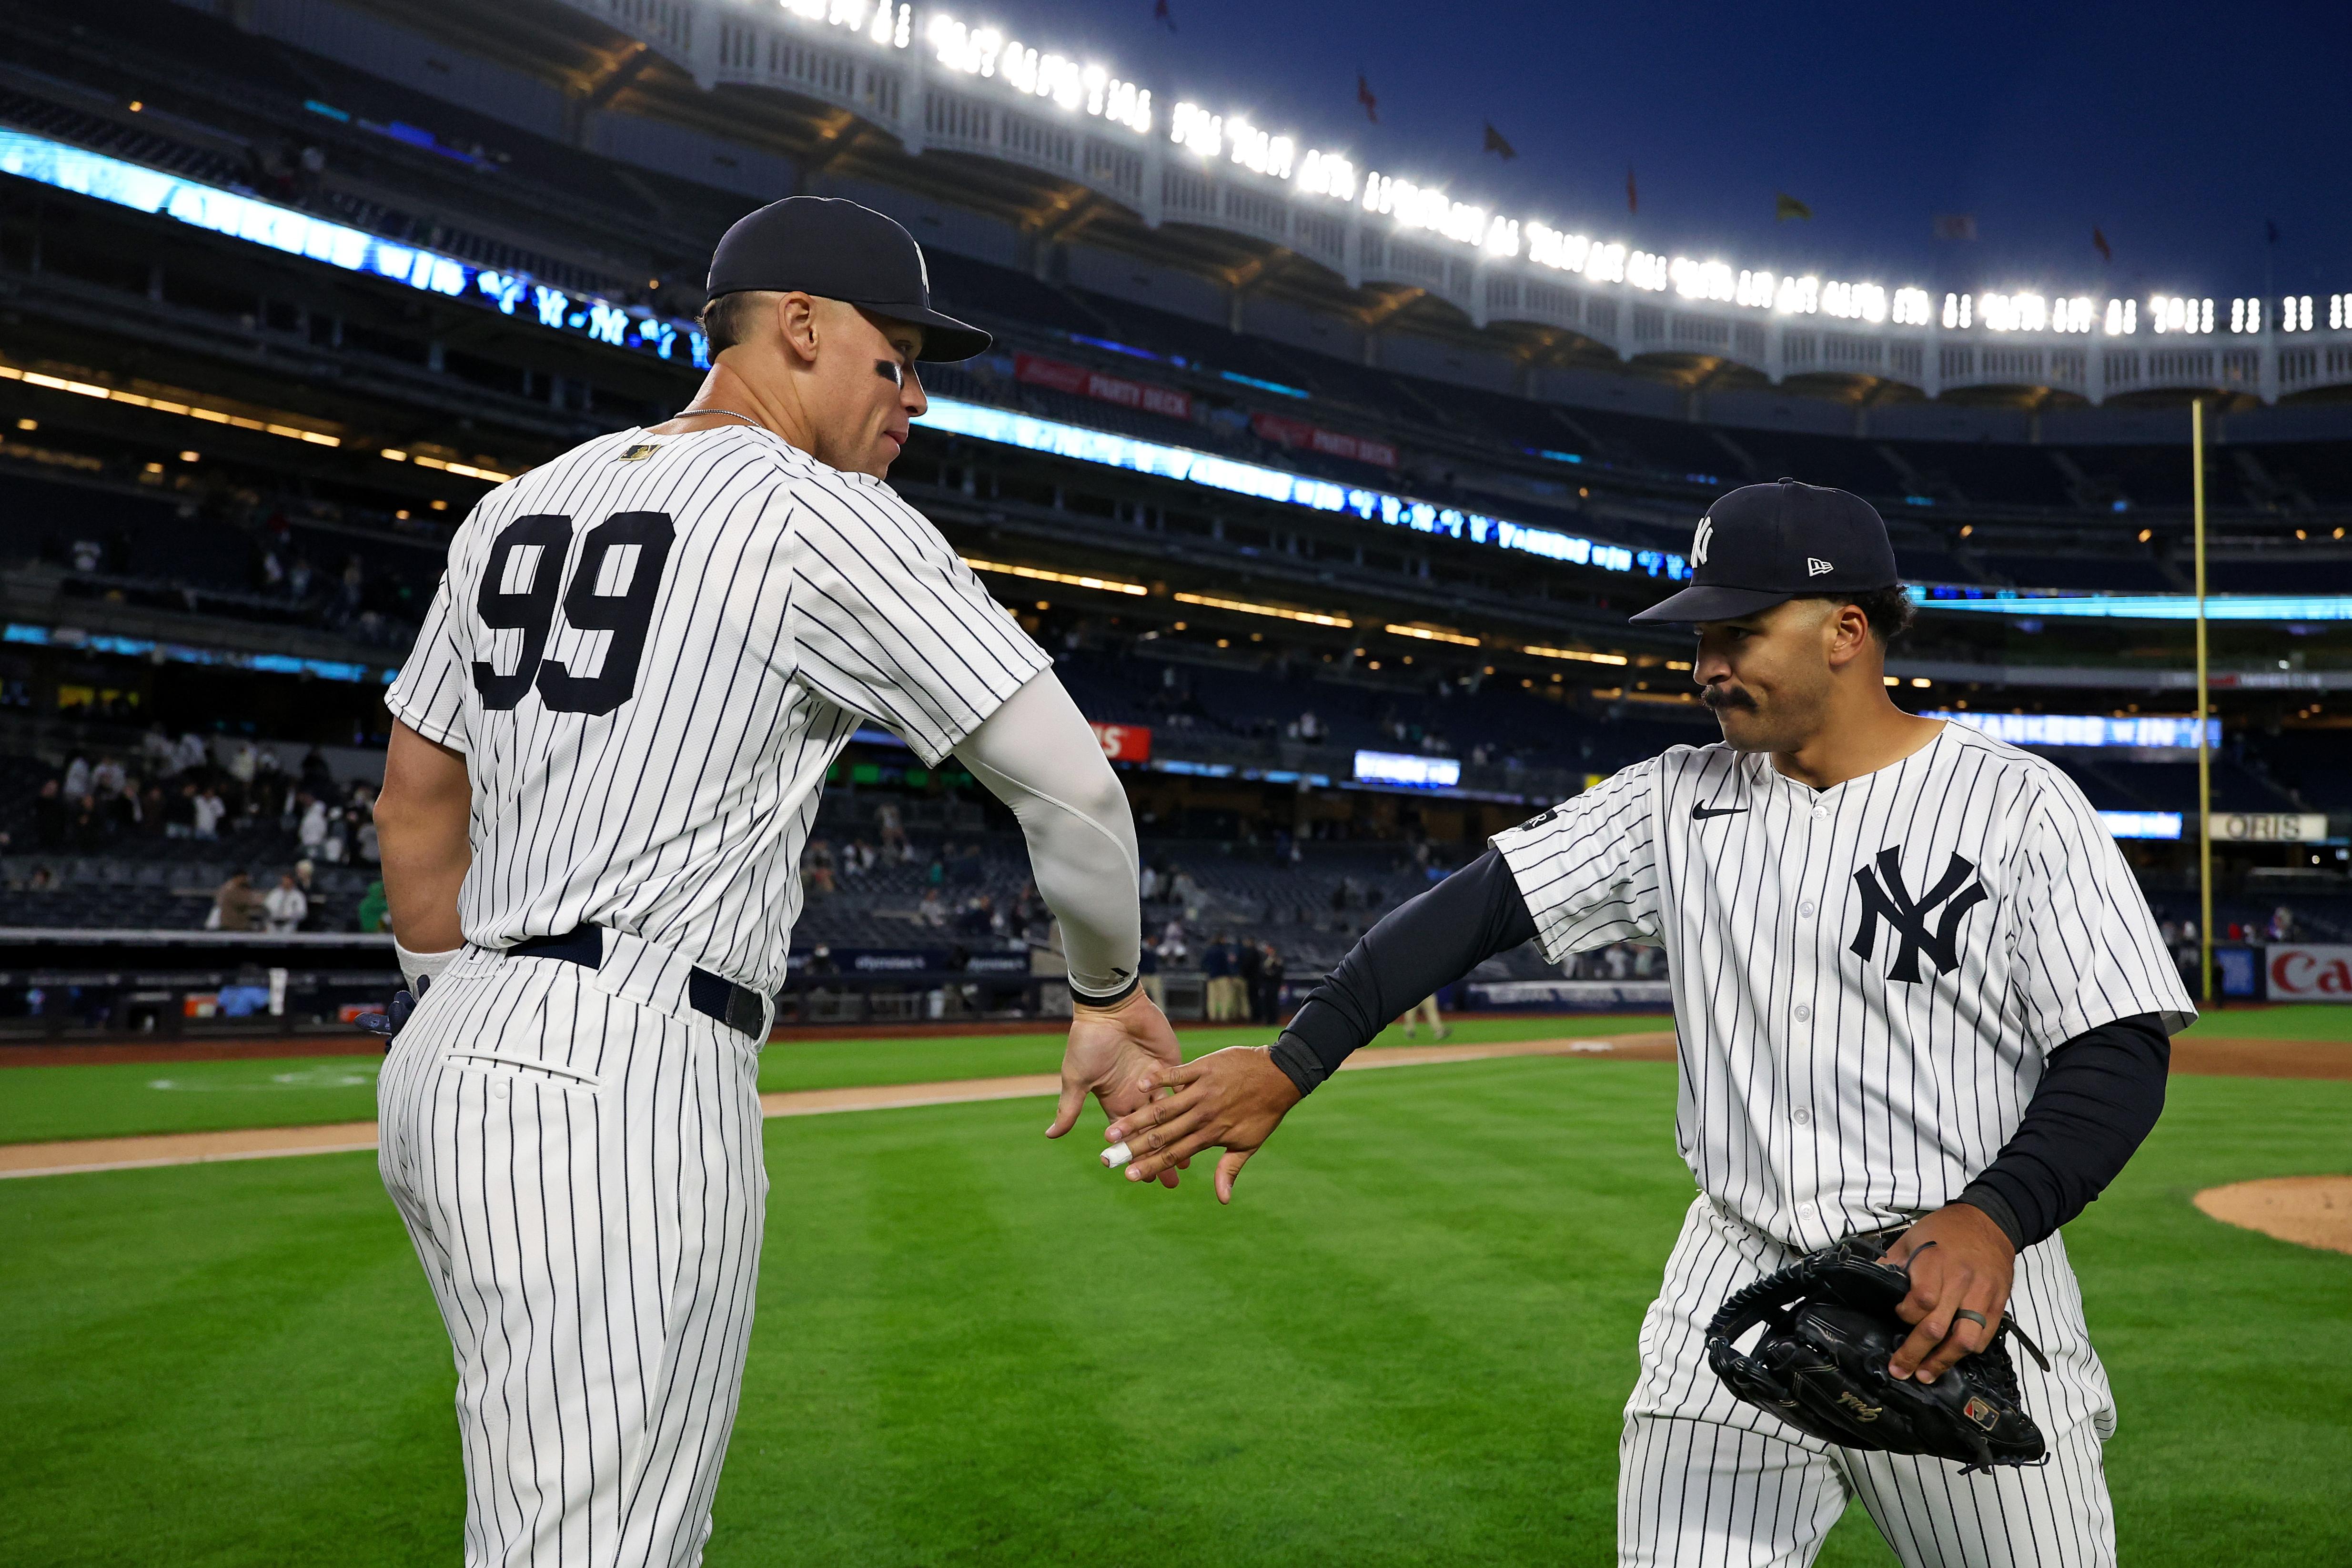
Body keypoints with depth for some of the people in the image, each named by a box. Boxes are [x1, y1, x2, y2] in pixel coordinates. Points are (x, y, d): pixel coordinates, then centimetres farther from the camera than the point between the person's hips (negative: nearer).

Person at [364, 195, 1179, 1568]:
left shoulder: (519, 506, 15)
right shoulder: (832, 521, -8)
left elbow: (413, 810, 20)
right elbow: (1074, 789, -11)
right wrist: (1111, 992, 6)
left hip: (448, 1057, 9)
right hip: (629, 1082, -9)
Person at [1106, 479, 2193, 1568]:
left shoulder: (2018, 804, -5)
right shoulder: (1681, 799, 5)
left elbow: (2122, 1055, -8)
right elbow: (1483, 902, -2)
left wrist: (1995, 1218, -25)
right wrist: (1293, 1061, -11)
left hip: (1962, 1288, -2)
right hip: (1736, 1286, 3)